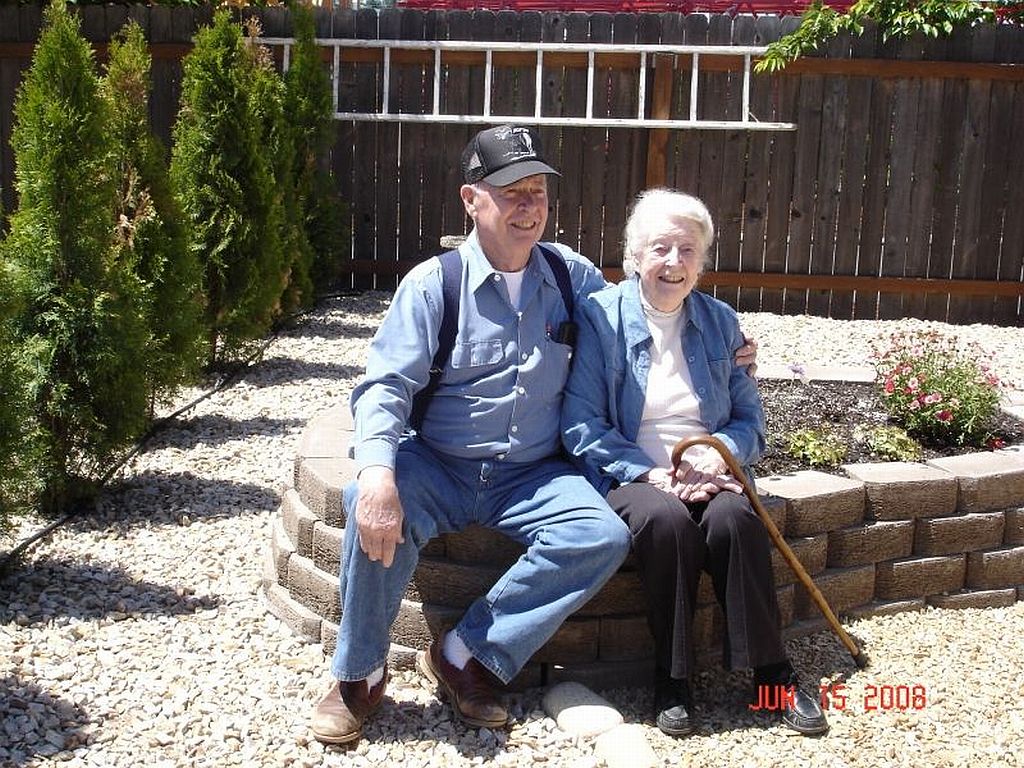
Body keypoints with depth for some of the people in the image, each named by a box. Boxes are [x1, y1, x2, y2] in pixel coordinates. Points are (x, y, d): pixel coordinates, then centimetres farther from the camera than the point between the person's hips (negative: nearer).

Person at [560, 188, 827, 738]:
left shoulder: (719, 321, 10)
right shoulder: (600, 316, -2)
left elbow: (751, 420, 10)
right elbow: (581, 425, -9)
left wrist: (717, 454, -13)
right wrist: (651, 473, -19)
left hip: (708, 478, 3)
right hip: (631, 476, -2)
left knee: (734, 518, -29)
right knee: (665, 519, -34)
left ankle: (773, 674, -15)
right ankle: (672, 676, -16)